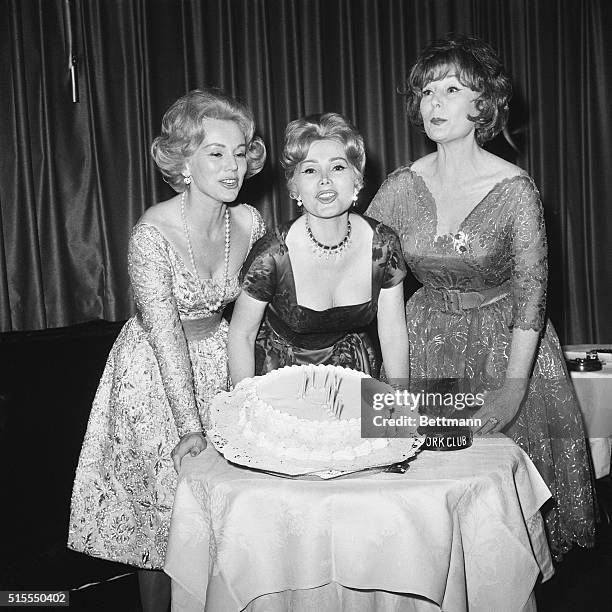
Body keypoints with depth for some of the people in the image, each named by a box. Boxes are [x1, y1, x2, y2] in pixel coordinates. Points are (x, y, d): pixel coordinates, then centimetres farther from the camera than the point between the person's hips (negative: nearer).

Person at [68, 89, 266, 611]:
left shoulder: (250, 223, -9)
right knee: (166, 507, 5)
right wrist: (189, 427, -29)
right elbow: (166, 334, -27)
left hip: (219, 362, 5)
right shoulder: (153, 234, -25)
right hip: (154, 373, -4)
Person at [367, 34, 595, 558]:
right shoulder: (403, 186, -7)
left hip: (503, 341, -3)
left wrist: (514, 388, -22)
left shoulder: (514, 189, -16)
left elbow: (530, 294, -16)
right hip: (427, 338, 3)